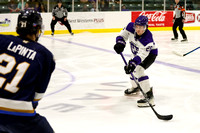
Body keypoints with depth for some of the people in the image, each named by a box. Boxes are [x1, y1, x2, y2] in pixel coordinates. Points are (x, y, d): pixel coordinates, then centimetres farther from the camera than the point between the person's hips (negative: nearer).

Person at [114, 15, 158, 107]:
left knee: (138, 69, -28)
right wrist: (120, 43, -29)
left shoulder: (147, 38, -39)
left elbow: (142, 53, -45)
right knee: (131, 68, 20)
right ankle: (135, 87, 50)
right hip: (137, 52, 8)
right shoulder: (131, 27, -22)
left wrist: (133, 63, -55)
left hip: (150, 53, -8)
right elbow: (123, 34, -8)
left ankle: (149, 96, -31)